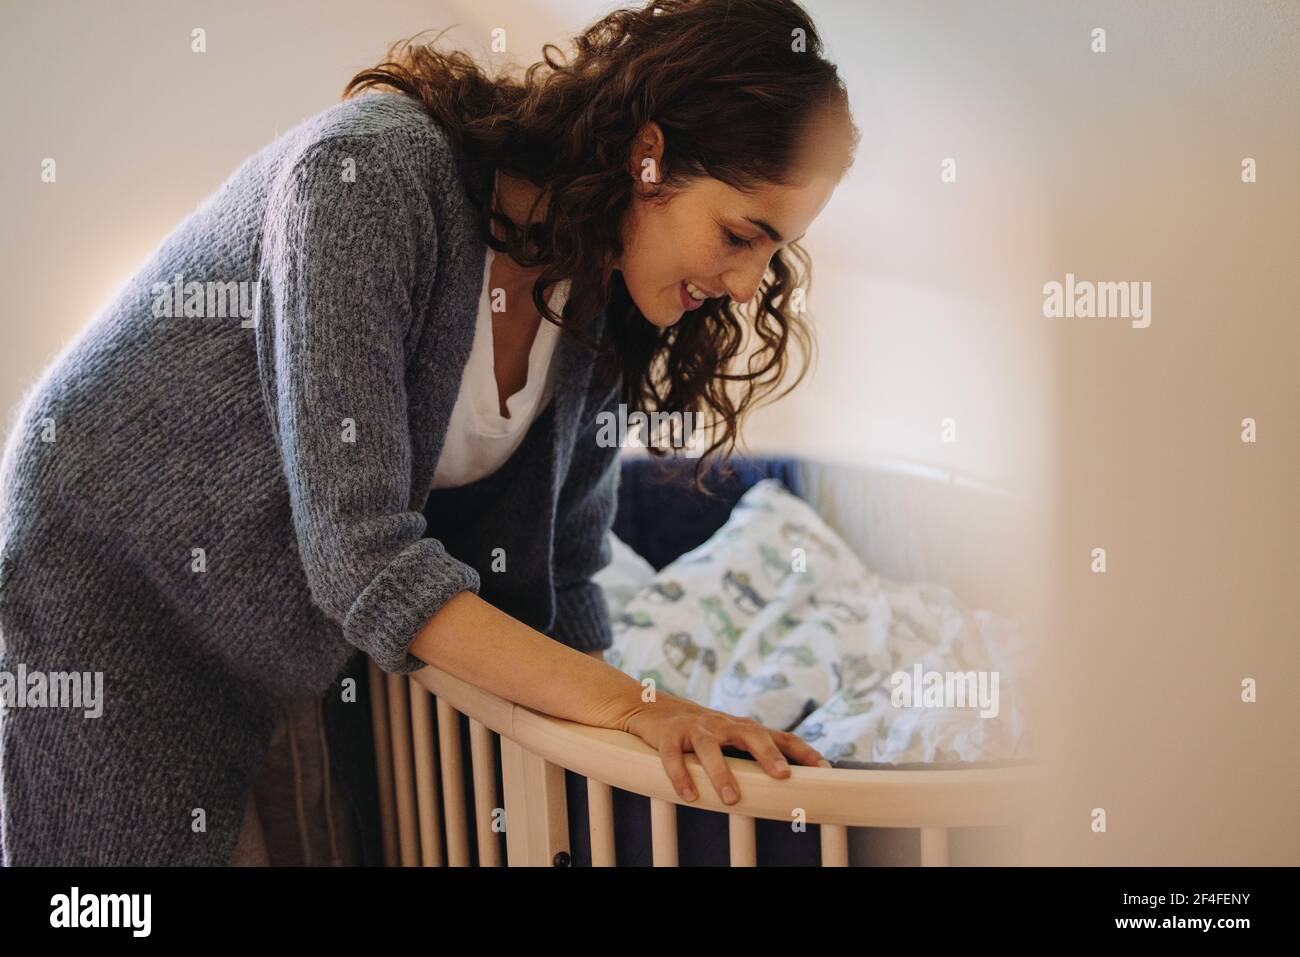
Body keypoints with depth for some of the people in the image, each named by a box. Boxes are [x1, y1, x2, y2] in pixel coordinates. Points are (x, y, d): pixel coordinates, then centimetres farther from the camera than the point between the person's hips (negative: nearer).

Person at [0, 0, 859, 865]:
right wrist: (624, 704, -36)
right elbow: (359, 552, -35)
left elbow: (553, 576, -3)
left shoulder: (607, 304, -8)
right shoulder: (372, 172, -31)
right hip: (108, 577, -5)